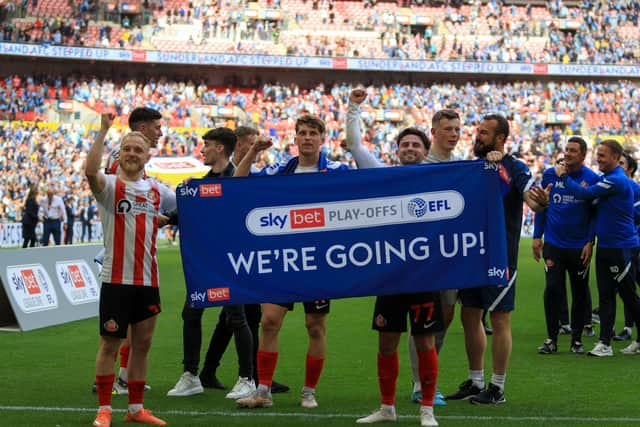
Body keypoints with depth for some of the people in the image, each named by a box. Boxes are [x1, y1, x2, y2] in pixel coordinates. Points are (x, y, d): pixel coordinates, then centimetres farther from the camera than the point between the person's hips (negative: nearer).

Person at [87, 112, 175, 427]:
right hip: (116, 279, -5)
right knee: (109, 343, -1)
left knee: (142, 343, 10)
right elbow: (90, 171, -26)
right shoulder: (110, 185, -3)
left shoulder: (156, 190, 11)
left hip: (148, 280, 5)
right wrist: (103, 130, -26)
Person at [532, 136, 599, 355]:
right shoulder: (550, 175, 1)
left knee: (580, 293, 6)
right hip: (553, 244, 1)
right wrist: (537, 236, 5)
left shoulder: (592, 179, -4)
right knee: (552, 290, -5)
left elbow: (595, 214, 1)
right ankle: (551, 339, 4)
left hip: (579, 247, -1)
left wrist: (590, 242, -6)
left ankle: (576, 339, 17)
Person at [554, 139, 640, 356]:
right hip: (606, 247, 9)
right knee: (606, 296, 6)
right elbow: (595, 205, 23)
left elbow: (584, 194, -21)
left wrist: (564, 176, -9)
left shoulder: (616, 181, -18)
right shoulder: (606, 178, 13)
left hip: (622, 249, -9)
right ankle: (604, 344, 6)